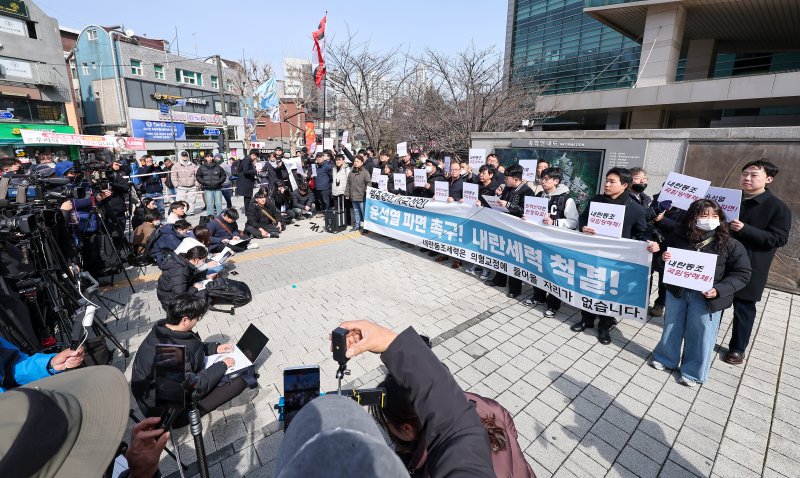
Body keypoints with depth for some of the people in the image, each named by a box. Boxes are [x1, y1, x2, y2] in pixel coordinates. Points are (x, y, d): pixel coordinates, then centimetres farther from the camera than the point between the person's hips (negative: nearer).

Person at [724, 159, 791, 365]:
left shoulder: (778, 207, -7)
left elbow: (779, 239, -12)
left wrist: (745, 229, -25)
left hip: (749, 268, -4)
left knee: (743, 308, 6)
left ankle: (737, 348, 22)